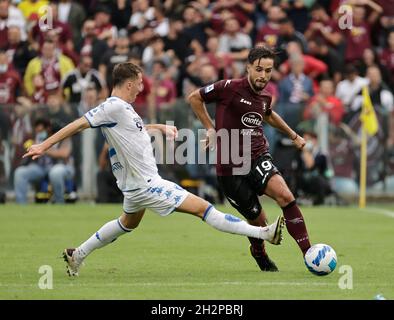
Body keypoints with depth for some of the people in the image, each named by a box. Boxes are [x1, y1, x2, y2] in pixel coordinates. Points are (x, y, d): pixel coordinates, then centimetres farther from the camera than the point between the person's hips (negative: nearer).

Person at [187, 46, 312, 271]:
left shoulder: (265, 96, 9)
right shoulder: (230, 88, -9)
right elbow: (194, 98, 4)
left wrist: (293, 135, 43)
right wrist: (211, 128, 4)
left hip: (258, 157, 4)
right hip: (230, 168, -4)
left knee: (285, 196, -24)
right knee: (258, 221, -1)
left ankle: (309, 254, -25)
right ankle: (259, 253, 35)